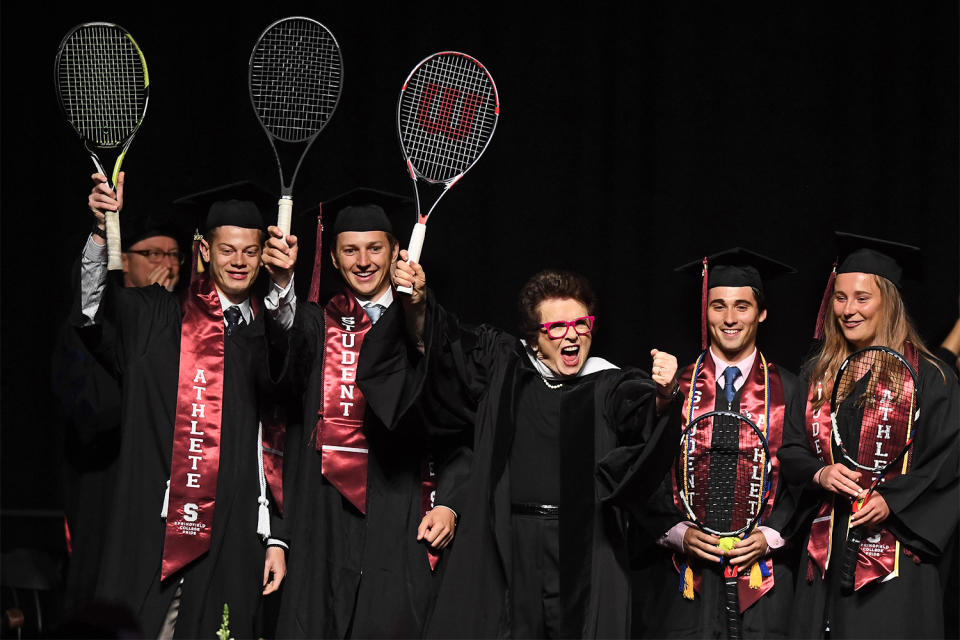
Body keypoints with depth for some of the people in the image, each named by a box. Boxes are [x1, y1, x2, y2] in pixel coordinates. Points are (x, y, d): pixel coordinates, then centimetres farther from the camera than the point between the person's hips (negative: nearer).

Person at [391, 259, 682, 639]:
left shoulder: (612, 387, 3)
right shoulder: (505, 368, 11)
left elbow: (642, 415, -16)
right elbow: (440, 343, 16)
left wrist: (662, 397, -38)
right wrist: (417, 302, -2)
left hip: (585, 553, -1)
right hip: (506, 548, 2)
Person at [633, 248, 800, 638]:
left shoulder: (788, 391, 6)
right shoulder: (674, 388, 6)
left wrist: (770, 536, -10)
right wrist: (678, 533, -9)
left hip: (763, 566, 0)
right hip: (684, 571, 0)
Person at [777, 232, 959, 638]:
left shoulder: (925, 375, -3)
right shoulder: (818, 375, 13)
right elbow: (791, 450, 12)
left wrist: (892, 501, -18)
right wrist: (820, 474, -10)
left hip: (894, 553, -4)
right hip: (825, 553, 4)